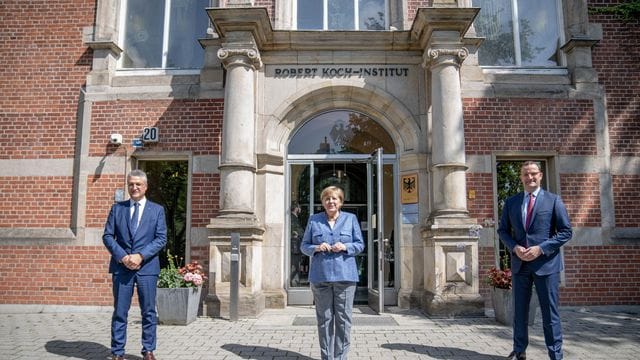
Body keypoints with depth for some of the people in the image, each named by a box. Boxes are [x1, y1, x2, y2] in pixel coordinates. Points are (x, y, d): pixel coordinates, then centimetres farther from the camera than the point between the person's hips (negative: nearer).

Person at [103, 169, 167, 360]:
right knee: (120, 312, 5)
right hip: (121, 266, 1)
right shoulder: (117, 208, 10)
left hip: (147, 266, -1)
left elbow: (161, 238, -1)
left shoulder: (157, 210, 6)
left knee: (149, 311, 6)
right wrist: (122, 256, -10)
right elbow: (107, 236, 4)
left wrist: (141, 256, -12)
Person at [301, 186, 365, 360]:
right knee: (324, 318, 5)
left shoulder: (351, 218, 9)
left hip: (345, 275, 0)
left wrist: (345, 247, -11)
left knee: (343, 317, 1)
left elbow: (360, 244, 8)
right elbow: (304, 246, 11)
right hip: (320, 276, 1)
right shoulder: (314, 220, 10)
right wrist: (316, 248, -10)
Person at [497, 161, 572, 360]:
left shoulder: (553, 200, 0)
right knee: (519, 310, 11)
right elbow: (502, 230, 11)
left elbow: (566, 231, -3)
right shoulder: (511, 202, 8)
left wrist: (541, 248, -14)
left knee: (550, 312, 4)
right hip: (520, 263, 3)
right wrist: (515, 247, -8)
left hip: (546, 263, -3)